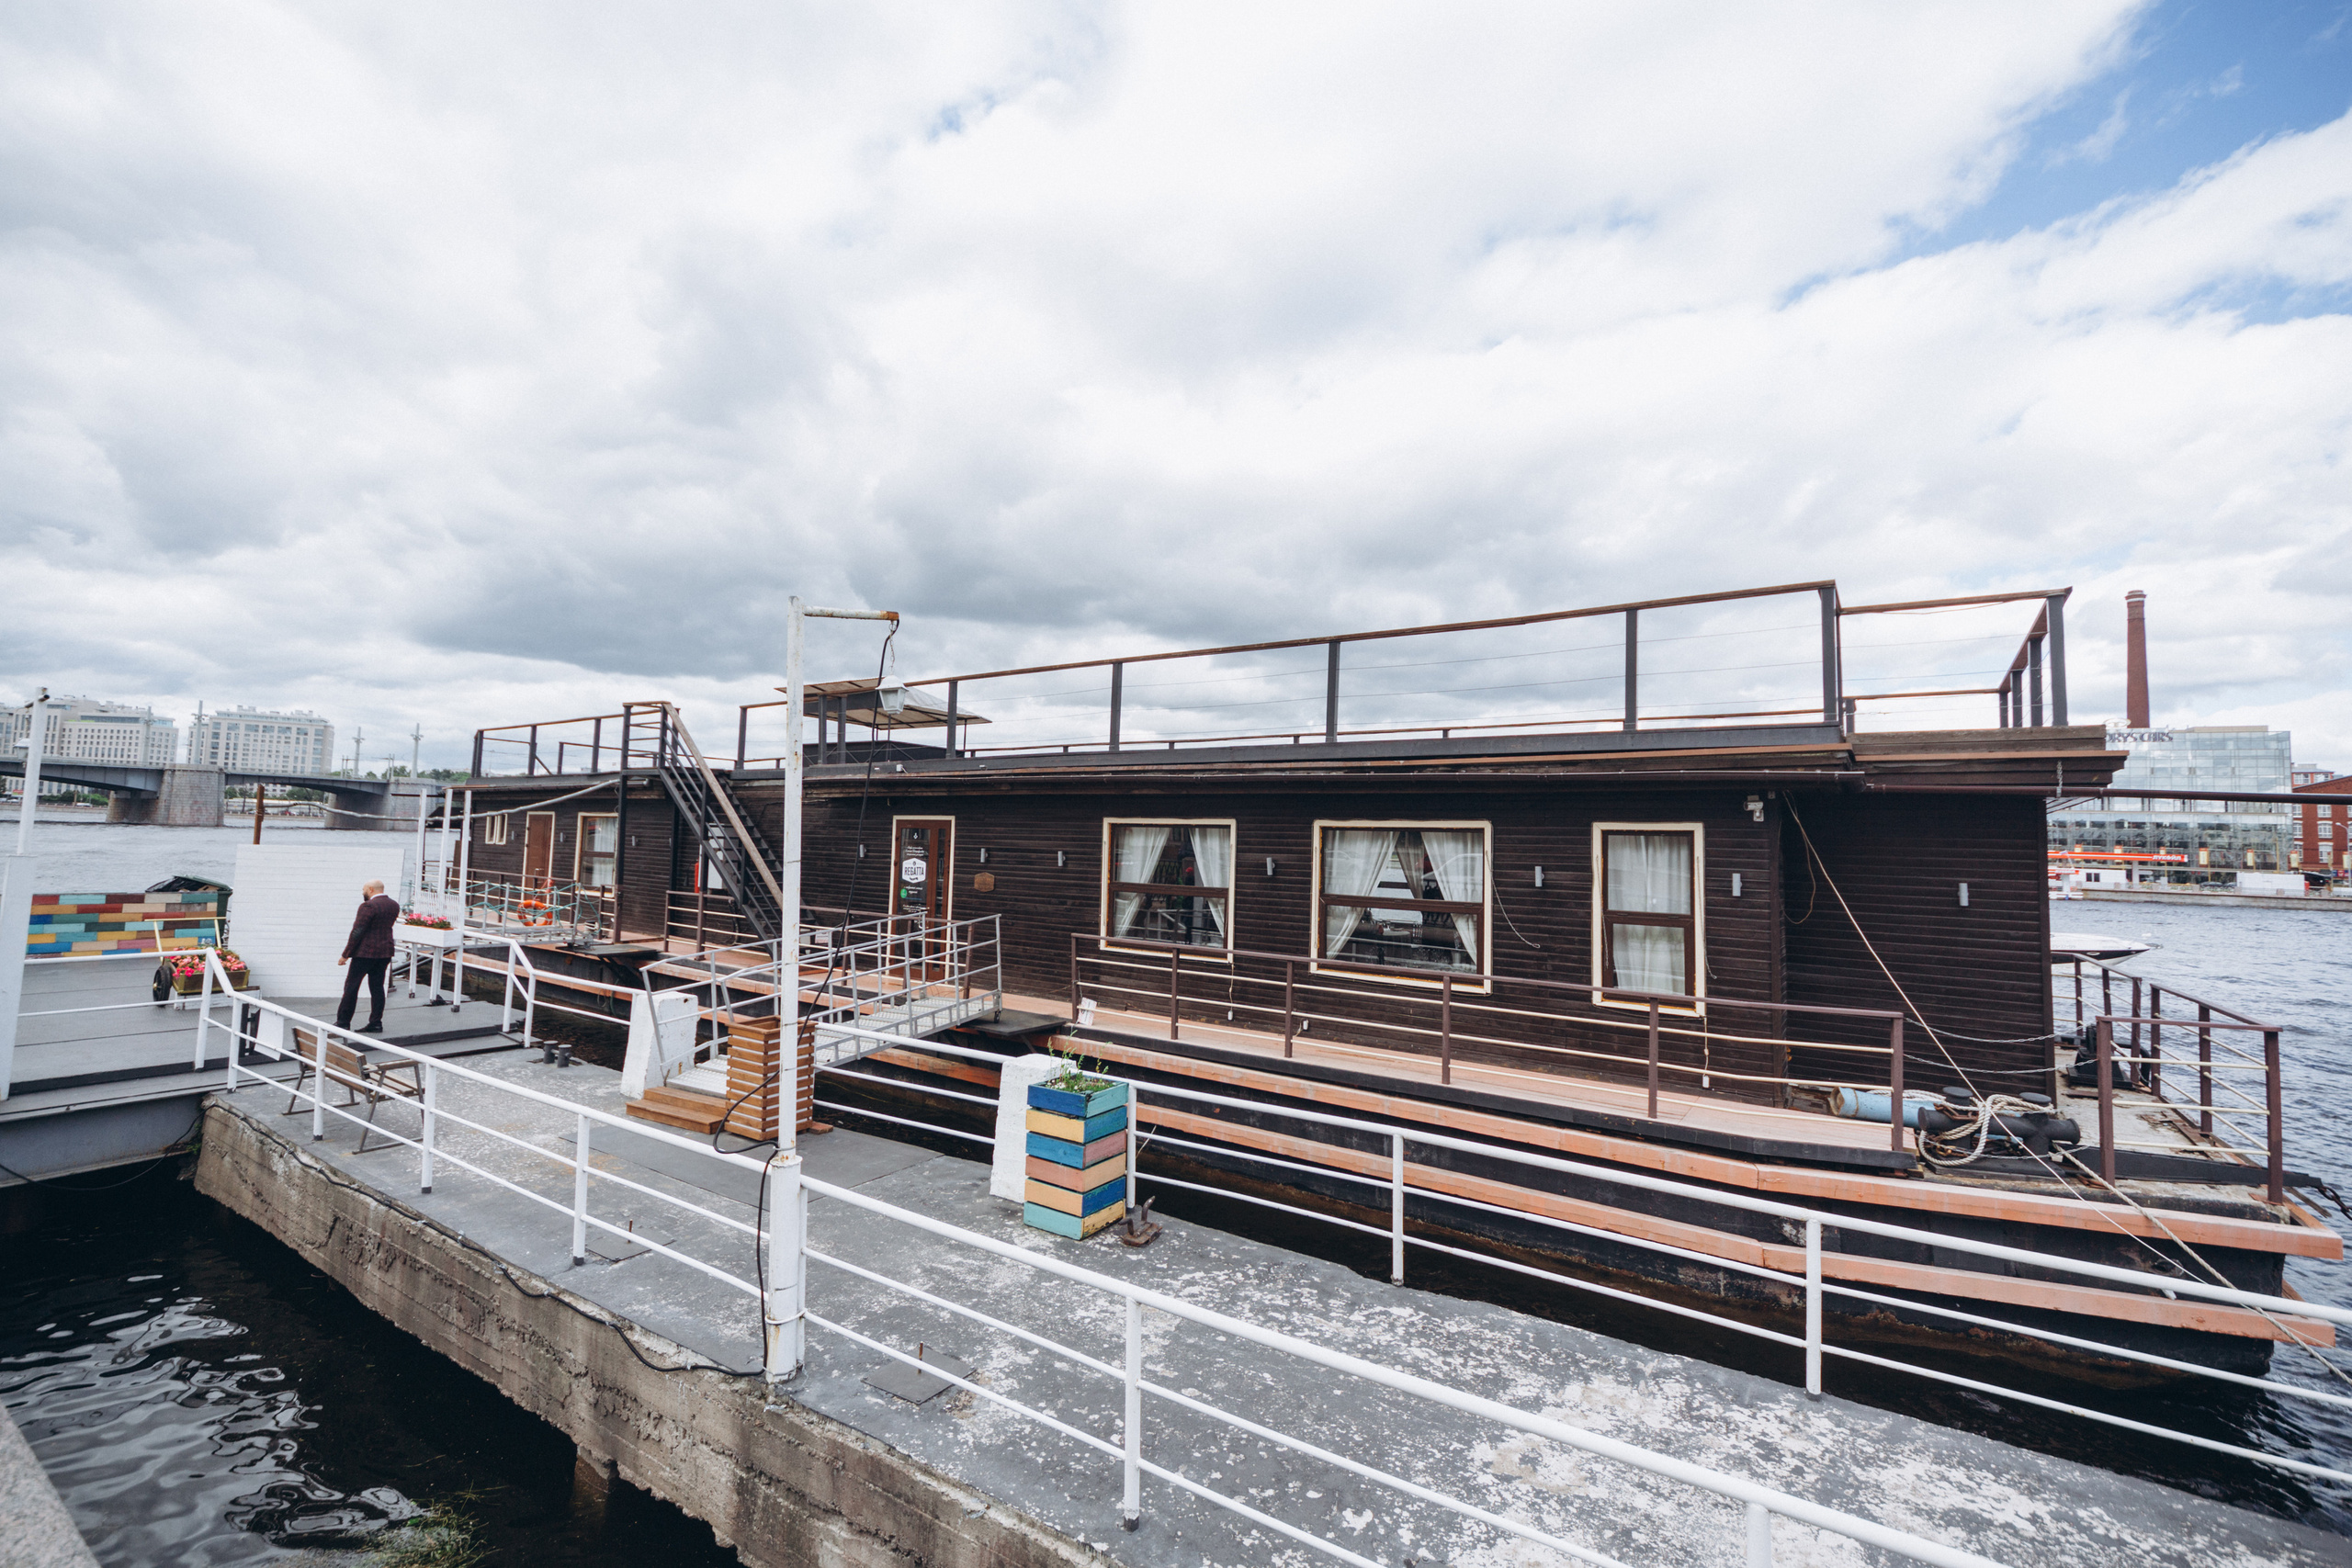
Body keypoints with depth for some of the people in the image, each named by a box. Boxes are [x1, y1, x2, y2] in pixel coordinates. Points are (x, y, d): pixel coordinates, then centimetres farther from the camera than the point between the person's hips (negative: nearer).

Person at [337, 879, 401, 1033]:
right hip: (385, 952, 7)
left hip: (365, 952, -7)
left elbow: (357, 932, -16)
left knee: (351, 986, 5)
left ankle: (343, 1022, 11)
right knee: (377, 987, 9)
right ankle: (376, 1023, 9)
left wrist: (345, 955, -10)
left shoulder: (368, 906, -14)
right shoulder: (394, 906, 8)